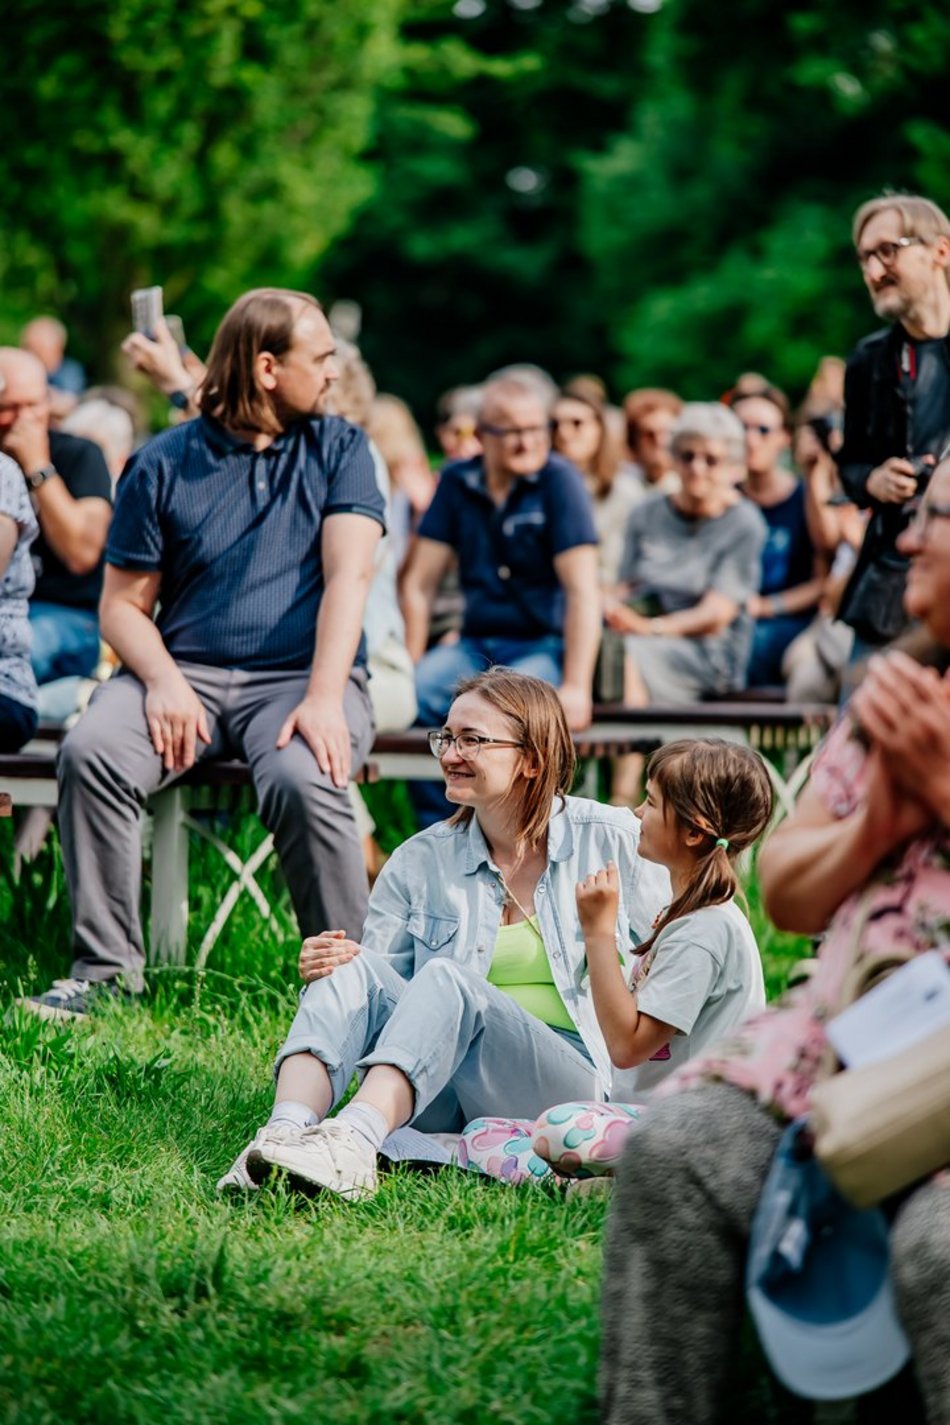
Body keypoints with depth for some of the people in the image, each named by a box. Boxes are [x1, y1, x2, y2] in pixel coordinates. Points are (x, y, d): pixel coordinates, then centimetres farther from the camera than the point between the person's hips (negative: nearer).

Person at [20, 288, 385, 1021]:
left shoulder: (338, 450, 7)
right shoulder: (163, 464, 7)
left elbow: (348, 575, -6)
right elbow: (123, 603, 7)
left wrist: (324, 699, -21)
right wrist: (163, 681, -14)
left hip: (297, 677, -1)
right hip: (187, 668, 2)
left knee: (302, 780, -34)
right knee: (90, 752, -28)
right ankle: (106, 966, -17)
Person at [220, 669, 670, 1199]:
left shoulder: (612, 841, 3)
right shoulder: (421, 861, 11)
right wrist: (331, 972, -15)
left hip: (571, 1084, -3)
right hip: (444, 1101, 3)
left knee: (447, 978, -31)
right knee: (357, 968, -23)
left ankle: (353, 1142, -55)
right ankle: (285, 1133, -47)